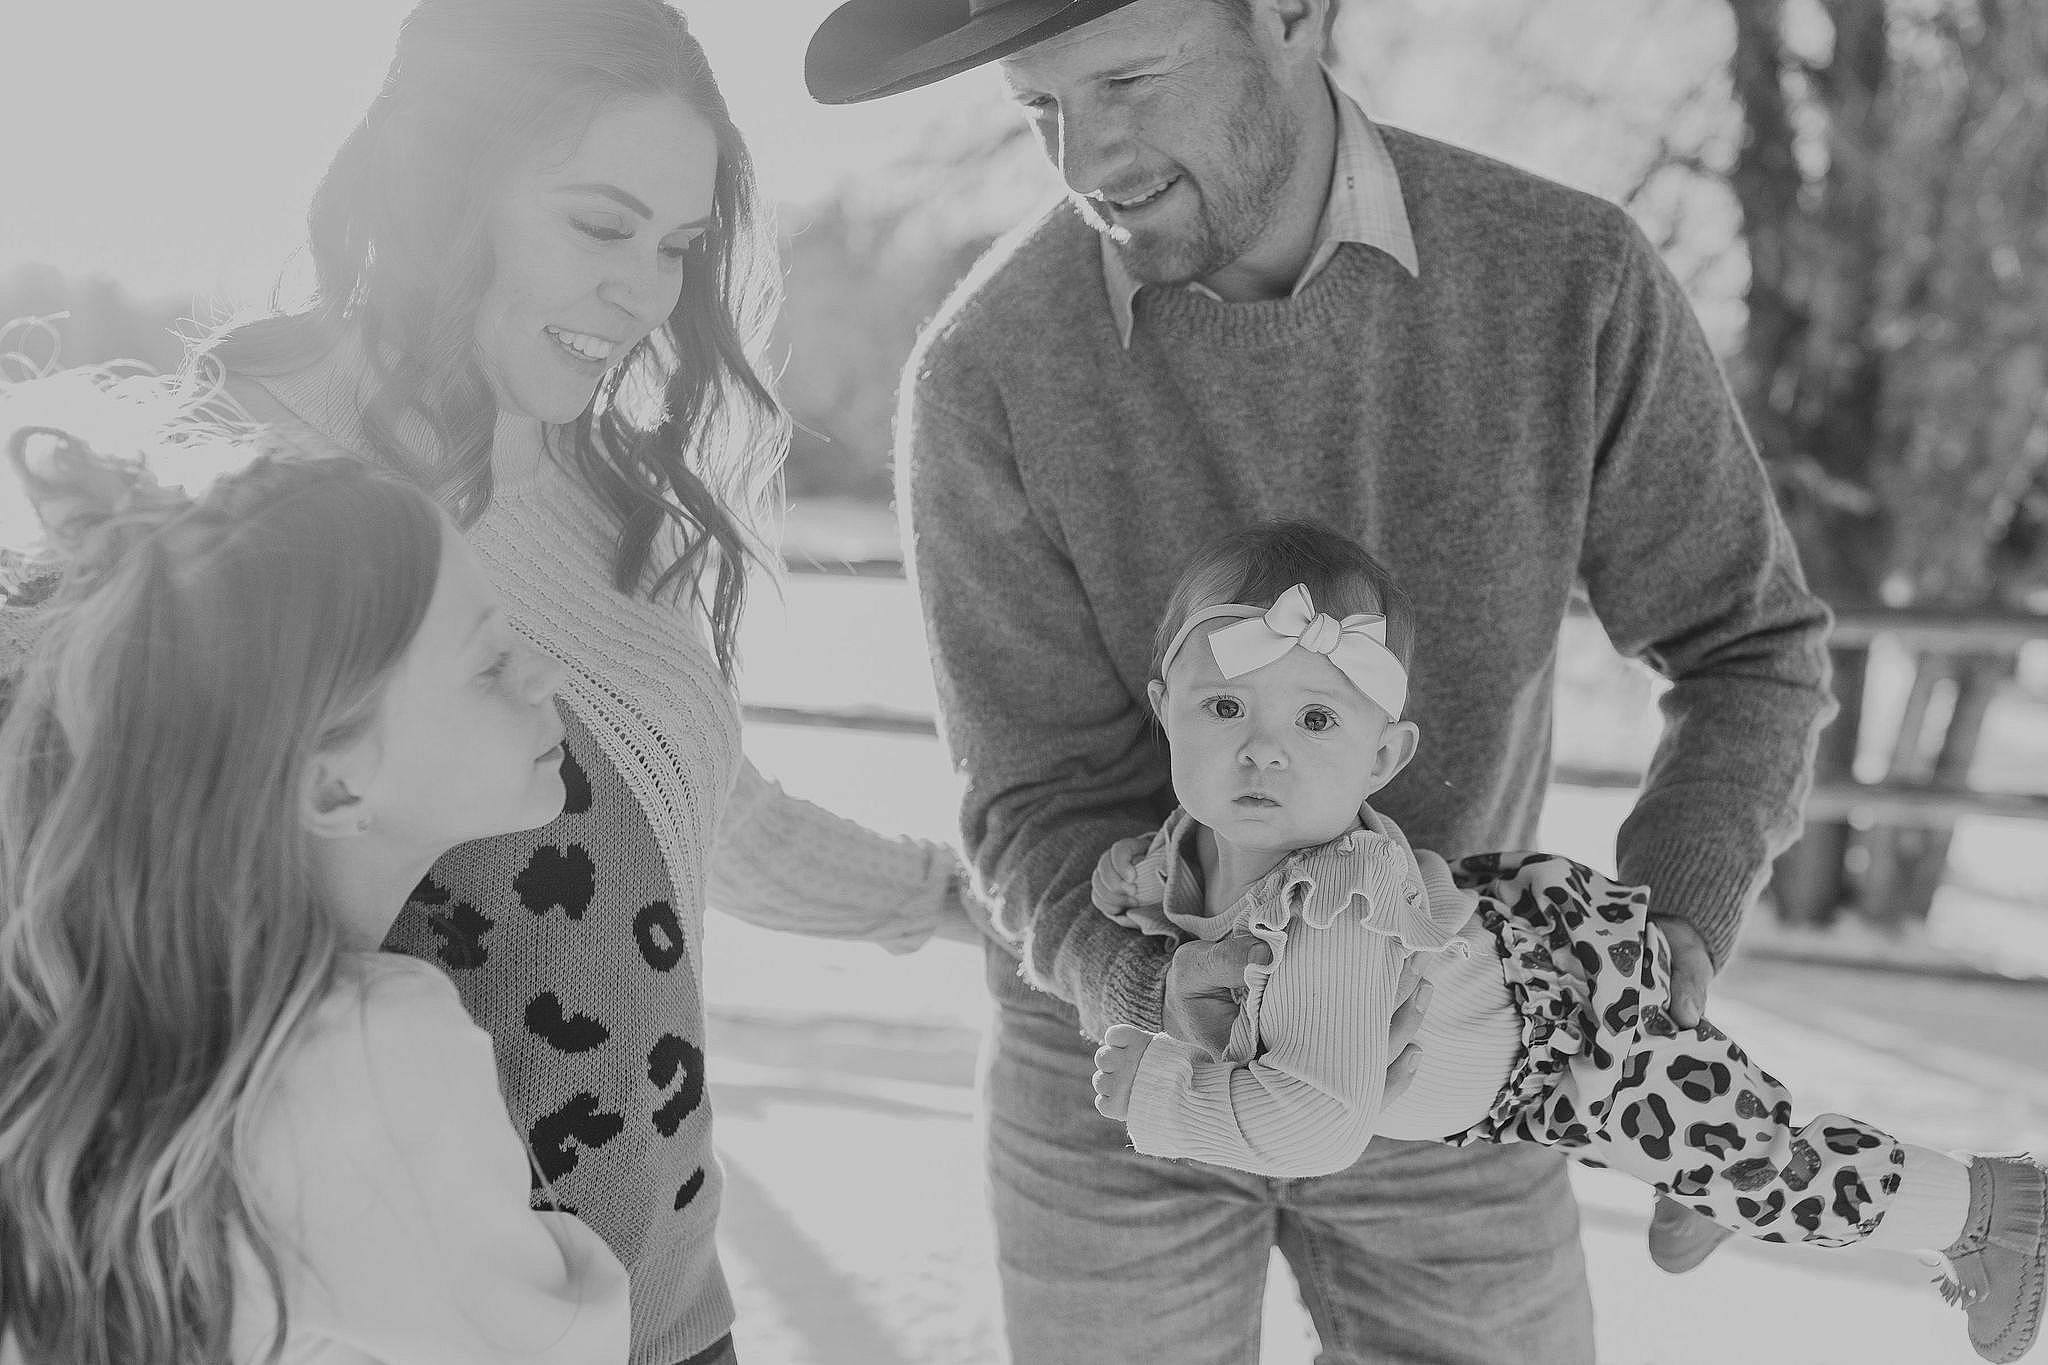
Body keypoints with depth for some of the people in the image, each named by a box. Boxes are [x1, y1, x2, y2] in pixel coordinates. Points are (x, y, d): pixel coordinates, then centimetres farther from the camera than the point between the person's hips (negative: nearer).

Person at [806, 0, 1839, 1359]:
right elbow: (1047, 809, -17)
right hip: (1120, 1044, -1)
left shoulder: (1571, 277, -17)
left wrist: (1670, 952, -23)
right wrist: (1158, 994, -38)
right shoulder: (982, 377, -20)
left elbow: (1752, 648, -7)